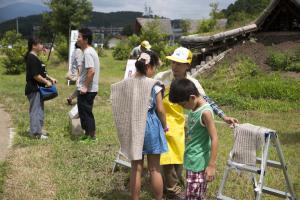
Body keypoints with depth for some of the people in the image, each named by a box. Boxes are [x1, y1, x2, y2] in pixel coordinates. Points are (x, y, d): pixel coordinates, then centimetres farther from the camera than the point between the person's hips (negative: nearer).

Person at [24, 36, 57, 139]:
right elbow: (35, 75, -23)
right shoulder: (32, 58, -18)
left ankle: (38, 129, 26)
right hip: (34, 89, -10)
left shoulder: (34, 57, 14)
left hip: (37, 88, 11)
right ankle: (35, 132, 2)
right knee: (36, 110, -4)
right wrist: (46, 82, -13)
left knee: (39, 109, 16)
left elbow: (41, 72, 22)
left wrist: (50, 78, 12)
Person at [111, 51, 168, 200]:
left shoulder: (125, 84, -3)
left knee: (136, 167, 14)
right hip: (150, 125, -3)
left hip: (133, 127, 3)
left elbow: (122, 108, 3)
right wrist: (164, 126, 8)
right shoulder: (154, 85, -14)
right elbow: (160, 109, -9)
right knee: (154, 168, 9)